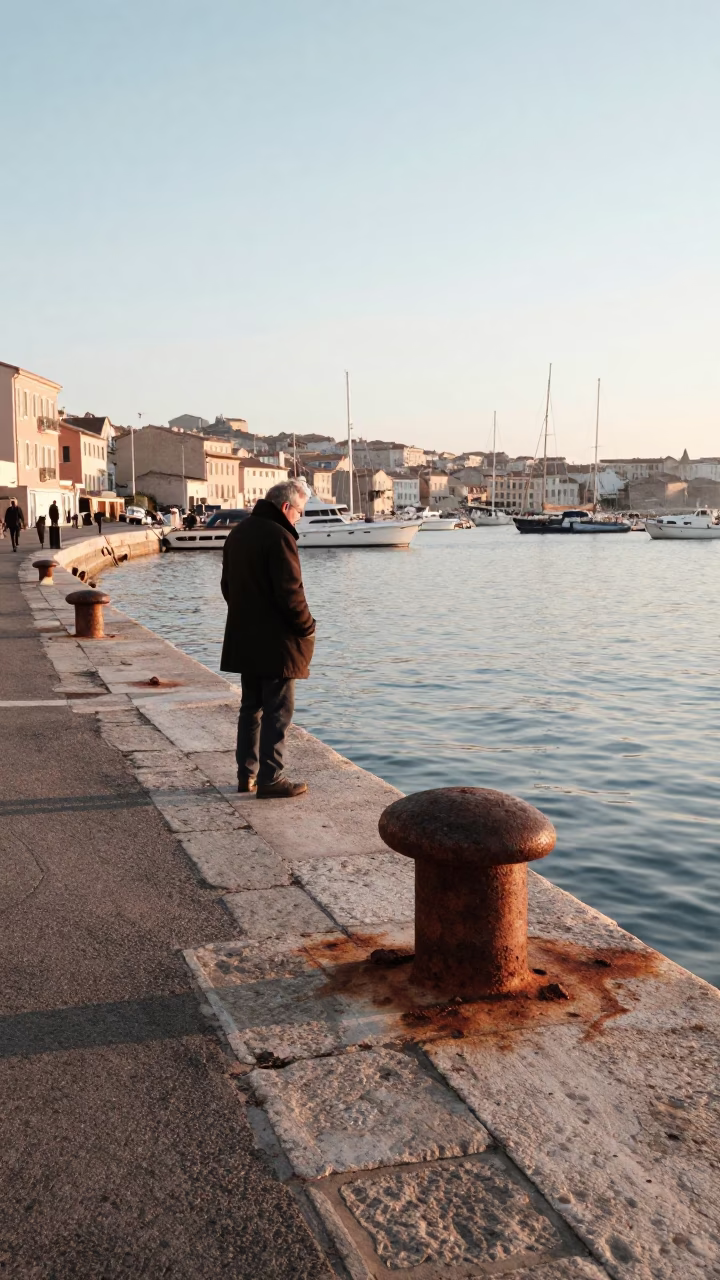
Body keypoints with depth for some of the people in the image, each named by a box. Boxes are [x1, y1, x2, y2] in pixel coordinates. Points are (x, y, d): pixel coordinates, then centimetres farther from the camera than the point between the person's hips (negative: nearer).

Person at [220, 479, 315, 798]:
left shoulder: (237, 533, 12)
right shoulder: (279, 536, -17)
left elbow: (227, 585, 18)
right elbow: (290, 593, -21)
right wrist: (307, 627, -8)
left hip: (245, 640, 9)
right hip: (277, 643, -9)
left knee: (251, 707, 17)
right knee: (277, 711, -1)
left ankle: (247, 774, 23)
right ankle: (270, 779, 1)